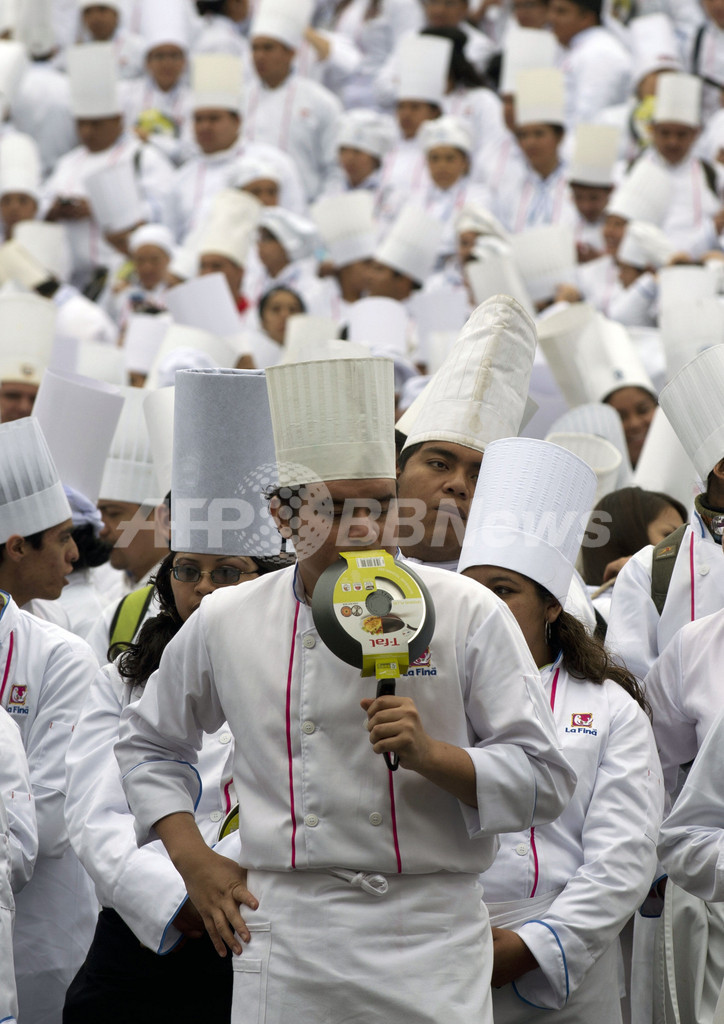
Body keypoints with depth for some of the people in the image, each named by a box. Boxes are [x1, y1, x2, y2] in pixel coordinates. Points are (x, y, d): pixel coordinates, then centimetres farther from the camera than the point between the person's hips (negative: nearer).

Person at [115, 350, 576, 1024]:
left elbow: (543, 781, -1)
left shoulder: (466, 615, 0)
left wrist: (432, 755, -18)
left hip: (430, 943, -1)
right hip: (287, 948, 1)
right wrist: (195, 863, 11)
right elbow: (148, 744, 23)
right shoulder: (225, 623, 6)